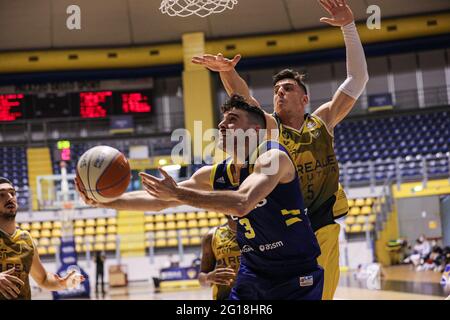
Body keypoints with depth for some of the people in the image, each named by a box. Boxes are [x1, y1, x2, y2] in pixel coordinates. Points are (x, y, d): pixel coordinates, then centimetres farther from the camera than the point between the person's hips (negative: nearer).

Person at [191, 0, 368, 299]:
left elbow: (358, 79, 3)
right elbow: (243, 98, -18)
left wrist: (349, 26, -3)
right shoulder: (269, 127, 1)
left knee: (321, 295, 5)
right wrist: (227, 71, -38)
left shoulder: (322, 122, 6)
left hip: (323, 231, 2)